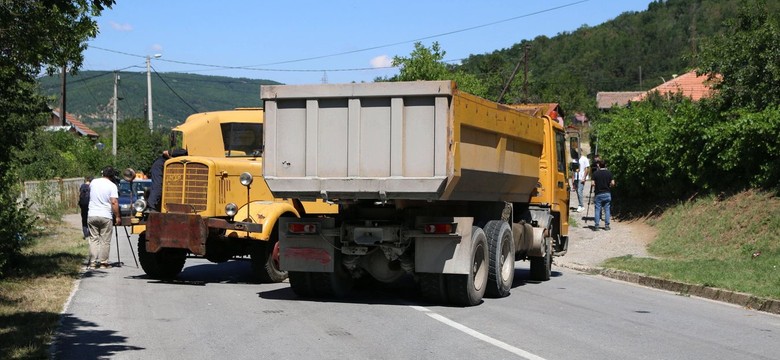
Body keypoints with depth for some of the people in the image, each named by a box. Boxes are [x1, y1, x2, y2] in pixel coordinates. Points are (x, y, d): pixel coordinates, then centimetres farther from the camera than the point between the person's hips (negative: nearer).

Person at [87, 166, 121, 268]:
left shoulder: (93, 182, 7)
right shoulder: (112, 186, -7)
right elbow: (114, 202, -15)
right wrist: (117, 217, -11)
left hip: (92, 216, 4)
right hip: (106, 216, -4)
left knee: (93, 239, 9)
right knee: (105, 241, 2)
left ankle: (93, 261, 6)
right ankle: (103, 262, 2)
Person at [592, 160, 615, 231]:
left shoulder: (595, 173, -4)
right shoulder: (609, 173, 0)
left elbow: (593, 183, -7)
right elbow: (612, 183, -5)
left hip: (598, 194, -1)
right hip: (607, 194, 1)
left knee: (597, 210, 2)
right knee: (607, 209, 7)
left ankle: (596, 226, -1)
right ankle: (606, 225, 6)